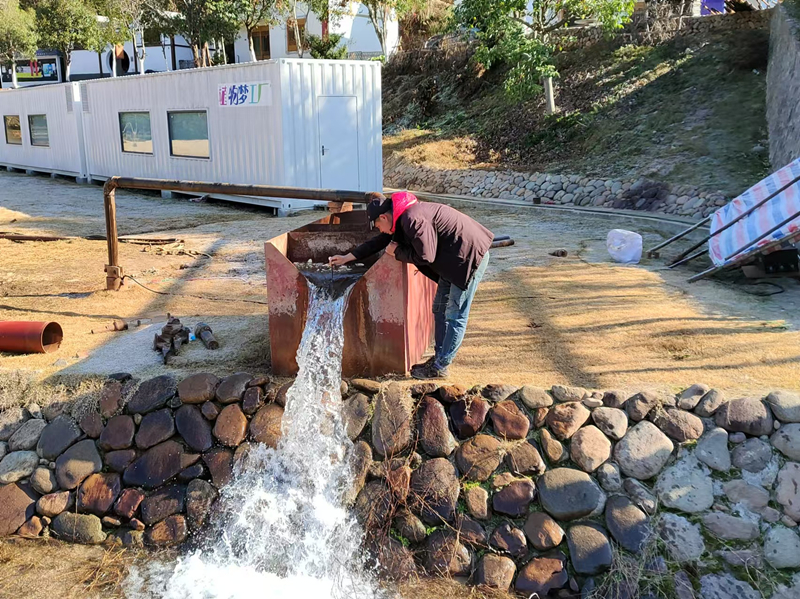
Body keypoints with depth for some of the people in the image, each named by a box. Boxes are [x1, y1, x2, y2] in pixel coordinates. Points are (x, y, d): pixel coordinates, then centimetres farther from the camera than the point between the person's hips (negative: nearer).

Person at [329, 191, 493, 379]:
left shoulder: (412, 219, -24)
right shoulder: (403, 217, 9)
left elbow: (425, 257, -24)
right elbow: (381, 241, 21)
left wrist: (397, 251, -8)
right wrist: (348, 257, 27)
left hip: (470, 256, -11)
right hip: (454, 259, 11)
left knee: (455, 315, -3)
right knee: (440, 309, 16)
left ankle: (439, 368, 5)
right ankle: (438, 359, 25)